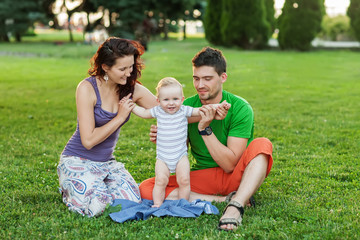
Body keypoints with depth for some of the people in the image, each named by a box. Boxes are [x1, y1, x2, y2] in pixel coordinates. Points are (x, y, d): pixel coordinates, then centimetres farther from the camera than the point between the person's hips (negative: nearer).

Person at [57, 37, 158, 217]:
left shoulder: (133, 89, -4)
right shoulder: (87, 88, -19)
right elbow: (88, 140, -21)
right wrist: (120, 117, -19)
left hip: (107, 162, 5)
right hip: (78, 160, -5)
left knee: (133, 202, -17)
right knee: (95, 207, -26)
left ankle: (96, 185, 13)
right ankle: (69, 191, 9)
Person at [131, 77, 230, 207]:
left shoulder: (184, 111, -5)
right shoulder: (158, 111, 0)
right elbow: (143, 113, 17)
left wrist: (217, 106, -20)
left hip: (181, 156, -1)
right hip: (162, 158, 1)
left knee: (184, 180, -10)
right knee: (160, 181, -11)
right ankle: (157, 204, 2)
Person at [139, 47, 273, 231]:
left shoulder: (240, 108, -14)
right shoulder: (187, 107, -3)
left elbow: (230, 164, -19)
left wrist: (205, 129, -27)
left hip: (237, 176, -3)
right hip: (204, 176, 4)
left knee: (262, 144, -31)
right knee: (146, 188, -18)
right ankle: (224, 200, -21)